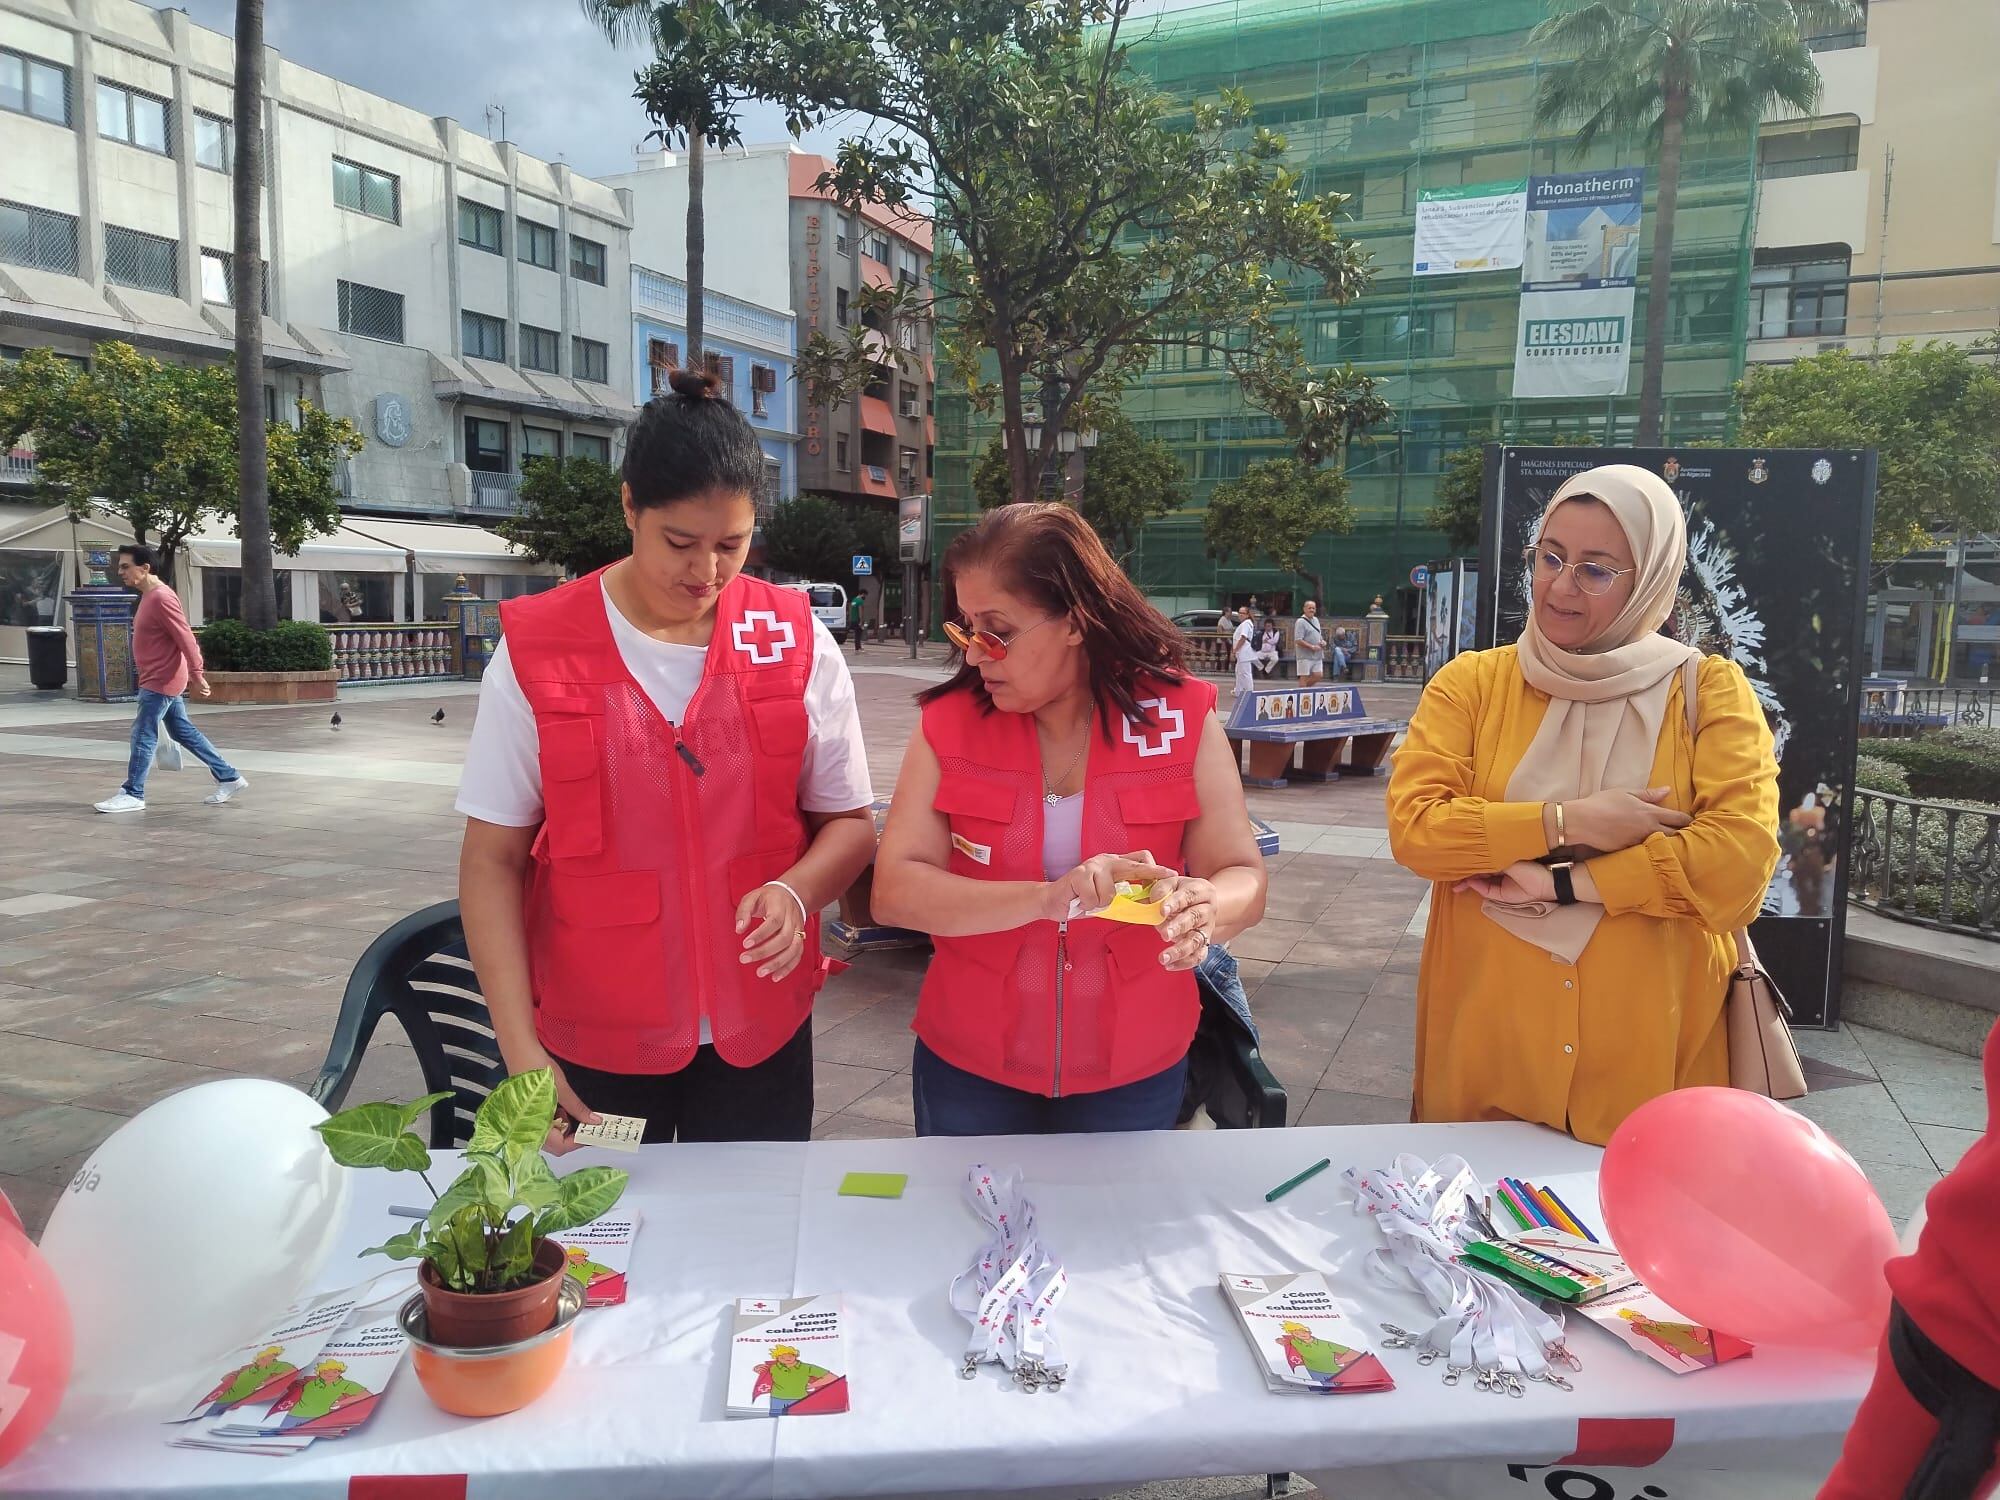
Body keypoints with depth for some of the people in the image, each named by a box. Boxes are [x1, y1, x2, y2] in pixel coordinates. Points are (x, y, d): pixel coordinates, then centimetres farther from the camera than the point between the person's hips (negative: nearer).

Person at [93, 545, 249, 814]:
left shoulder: (161, 598, -18)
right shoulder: (148, 596, 13)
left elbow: (185, 638, -22)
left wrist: (197, 676, -23)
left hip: (161, 682, -10)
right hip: (158, 680, 10)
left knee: (143, 736, -4)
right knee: (183, 732, 13)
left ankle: (133, 795, 5)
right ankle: (229, 778, 17)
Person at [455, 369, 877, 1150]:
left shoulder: (797, 644, -3)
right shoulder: (537, 652, -7)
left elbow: (849, 823, 4)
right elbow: (493, 858, -4)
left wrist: (794, 891, -18)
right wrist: (519, 1046, -12)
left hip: (760, 1031, 1)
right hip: (589, 1040, -1)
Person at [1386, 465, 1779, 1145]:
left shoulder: (1711, 691, -2)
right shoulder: (1471, 681, 0)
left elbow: (1742, 856, -15)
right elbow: (1413, 827, -11)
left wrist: (1559, 883, -17)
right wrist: (1566, 822, -19)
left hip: (1651, 1047, 0)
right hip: (1484, 1033, 1)